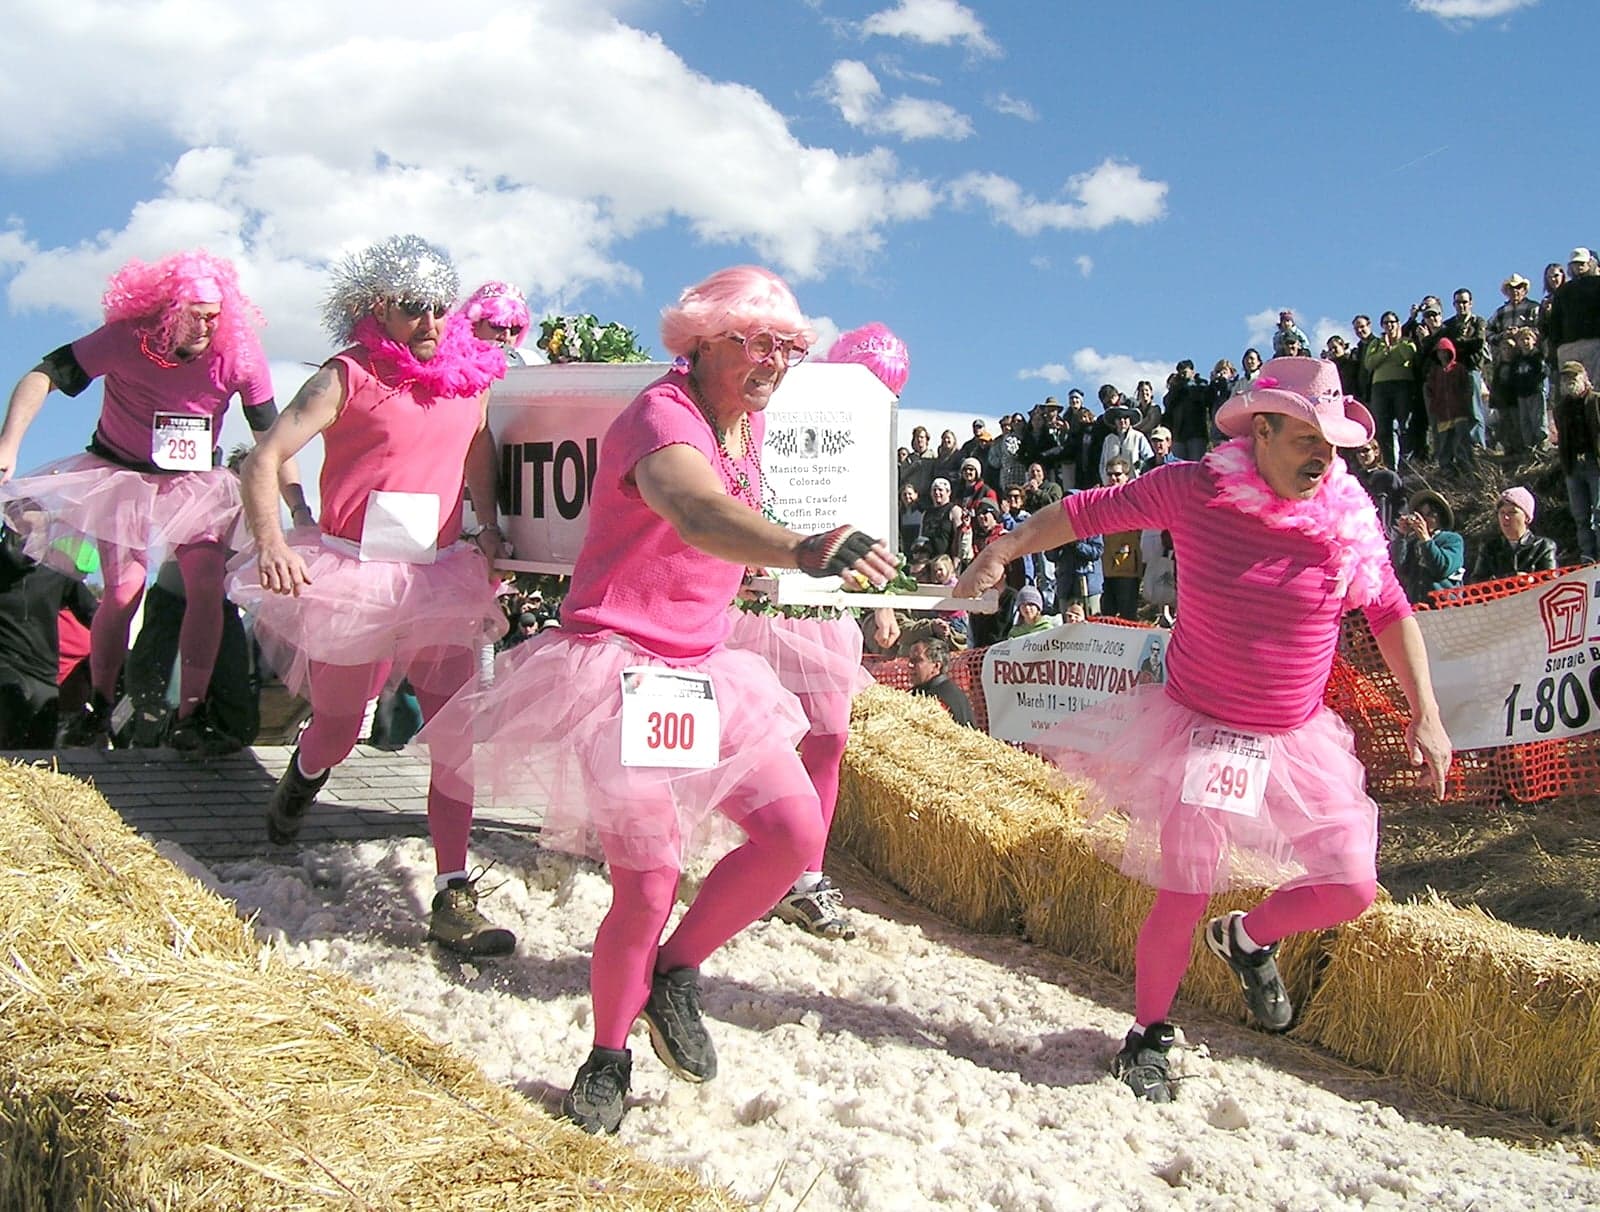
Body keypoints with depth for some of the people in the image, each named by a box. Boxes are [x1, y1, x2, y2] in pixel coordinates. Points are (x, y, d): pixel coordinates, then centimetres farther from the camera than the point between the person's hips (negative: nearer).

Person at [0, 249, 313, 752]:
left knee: (207, 589, -12)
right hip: (121, 475, -2)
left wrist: (300, 509, -18)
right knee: (123, 593, -9)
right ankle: (98, 709, 13)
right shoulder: (126, 337, -21)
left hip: (197, 483, 2)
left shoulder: (239, 353, -16)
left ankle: (191, 719, -5)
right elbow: (42, 377, -18)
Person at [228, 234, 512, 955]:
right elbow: (264, 459, -12)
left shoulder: (469, 377, 7)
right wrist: (271, 542, -28)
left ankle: (453, 897, -2)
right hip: (353, 578, -3)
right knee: (337, 733, 11)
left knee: (459, 736, -6)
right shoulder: (350, 376, -6)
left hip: (441, 581, 3)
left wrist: (488, 528, 11)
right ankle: (301, 780, 49)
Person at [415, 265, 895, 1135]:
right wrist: (804, 550, -61)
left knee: (796, 834, -7)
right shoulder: (660, 417, -20)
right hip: (619, 667, -8)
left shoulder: (749, 421, 7)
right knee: (649, 887, -11)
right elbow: (697, 514, -45)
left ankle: (675, 973, 14)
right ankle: (608, 1059, 15)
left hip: (701, 669, 8)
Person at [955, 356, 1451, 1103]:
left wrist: (1426, 715, 2)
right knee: (1183, 898, -6)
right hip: (1201, 731, -3)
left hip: (1297, 740, 3)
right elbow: (1090, 511, -1)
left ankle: (1247, 940, 27)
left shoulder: (1348, 522, -9)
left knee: (1351, 887, -5)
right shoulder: (1192, 491, -14)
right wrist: (1003, 550, -5)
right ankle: (1147, 1038, 20)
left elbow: (1390, 614, 6)